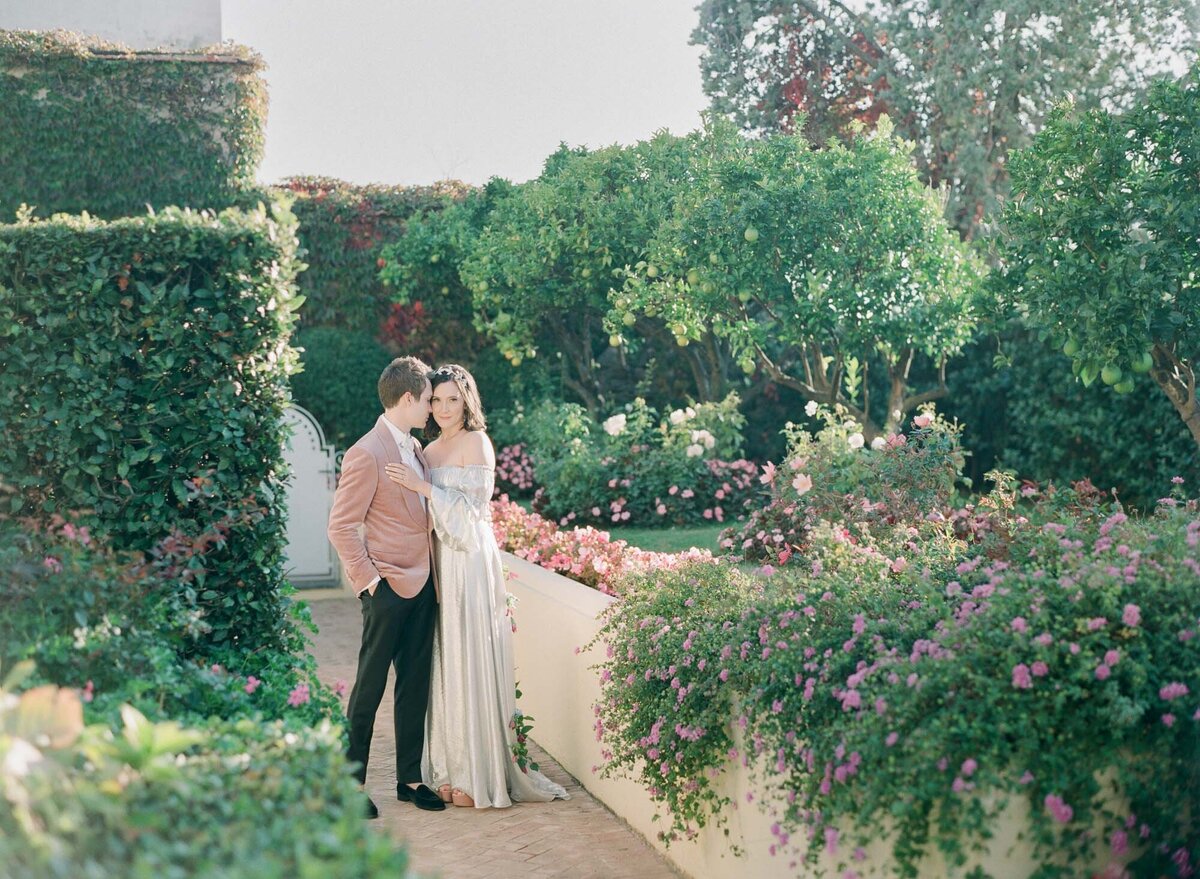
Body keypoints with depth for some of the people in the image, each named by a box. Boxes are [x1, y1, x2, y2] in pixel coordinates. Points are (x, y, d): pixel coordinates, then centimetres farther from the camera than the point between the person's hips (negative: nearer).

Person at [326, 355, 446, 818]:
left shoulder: (414, 448, 13)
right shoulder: (366, 454, -13)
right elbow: (341, 527, -14)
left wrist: (435, 575, 12)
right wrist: (369, 579, -15)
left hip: (423, 586, 8)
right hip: (389, 588, -8)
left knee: (415, 686, 12)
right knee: (370, 688, 2)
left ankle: (410, 779, 22)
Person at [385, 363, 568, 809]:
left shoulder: (476, 443, -6)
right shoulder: (430, 450, 16)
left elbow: (472, 509, -12)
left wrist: (422, 486, -17)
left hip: (470, 562, -7)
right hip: (439, 562, 7)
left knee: (471, 662, -4)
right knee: (444, 664, 7)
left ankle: (481, 776, 2)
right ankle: (451, 769, 14)